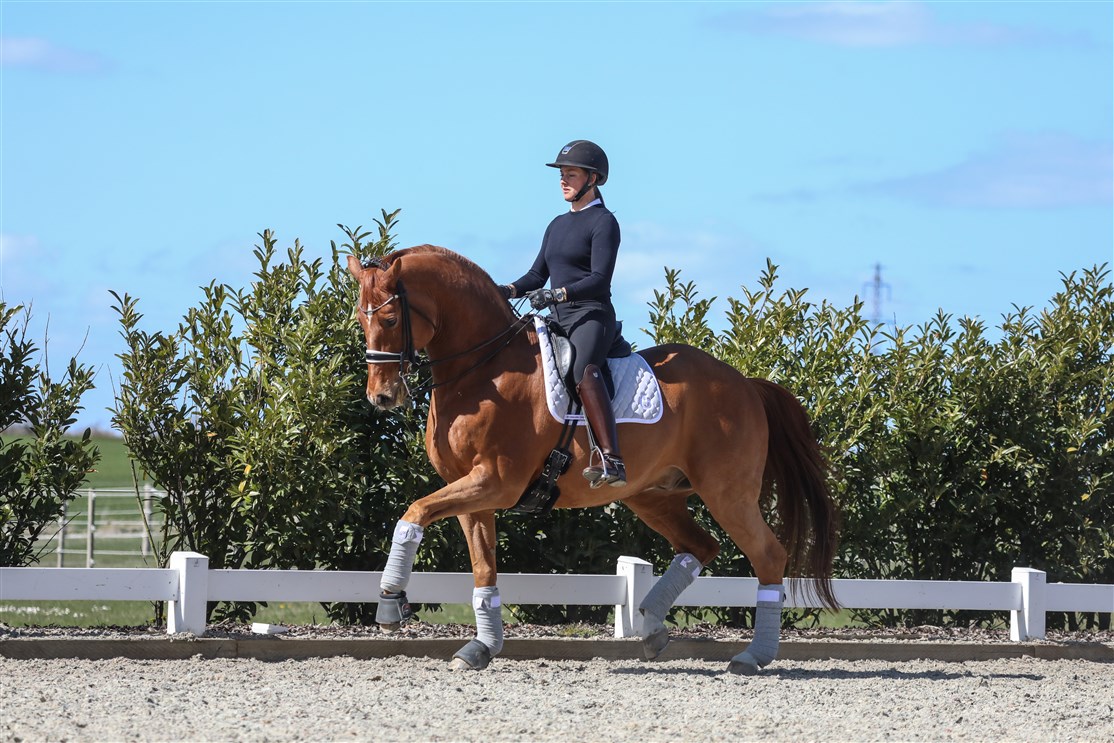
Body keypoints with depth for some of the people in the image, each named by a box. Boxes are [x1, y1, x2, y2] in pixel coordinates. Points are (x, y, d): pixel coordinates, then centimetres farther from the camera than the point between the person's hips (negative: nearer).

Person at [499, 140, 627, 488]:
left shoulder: (603, 222, -5)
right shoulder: (558, 225, 20)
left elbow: (599, 279, -15)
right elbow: (538, 274, 20)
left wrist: (557, 293, -27)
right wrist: (509, 290, 1)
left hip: (591, 316, -10)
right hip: (559, 320, 10)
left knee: (584, 372, -36)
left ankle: (611, 460, -50)